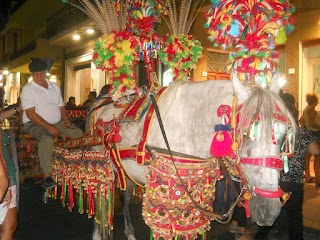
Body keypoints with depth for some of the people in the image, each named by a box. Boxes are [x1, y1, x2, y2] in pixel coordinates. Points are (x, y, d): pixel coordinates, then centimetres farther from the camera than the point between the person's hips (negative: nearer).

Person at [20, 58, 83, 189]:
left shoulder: (55, 87, 14)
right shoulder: (28, 89, -5)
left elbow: (61, 106, 17)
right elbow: (30, 114, -14)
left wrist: (66, 120, -3)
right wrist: (48, 127, -23)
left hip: (57, 123, 6)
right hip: (35, 124, -6)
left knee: (79, 133, -11)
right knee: (47, 139, -37)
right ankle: (47, 177, -32)